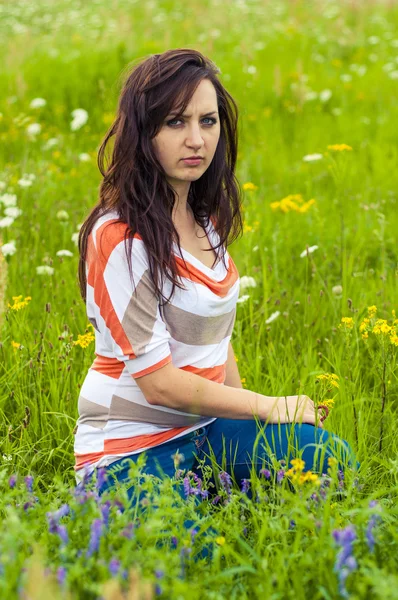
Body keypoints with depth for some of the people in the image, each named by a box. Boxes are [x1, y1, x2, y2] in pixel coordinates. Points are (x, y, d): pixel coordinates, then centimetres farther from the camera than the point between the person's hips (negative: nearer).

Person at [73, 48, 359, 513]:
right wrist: (267, 407, -10)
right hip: (132, 449, -7)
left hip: (205, 426, 7)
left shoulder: (205, 218, 7)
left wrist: (248, 424, 4)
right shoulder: (120, 236, -19)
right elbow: (158, 382, -20)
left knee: (330, 457, -13)